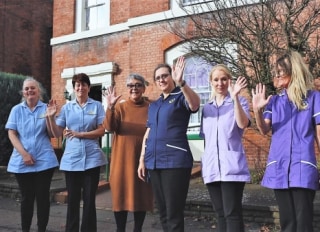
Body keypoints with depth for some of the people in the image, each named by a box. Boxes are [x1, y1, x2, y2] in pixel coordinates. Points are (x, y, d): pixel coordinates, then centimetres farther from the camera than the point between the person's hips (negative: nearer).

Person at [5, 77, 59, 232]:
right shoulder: (16, 110, 5)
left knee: (43, 196, 3)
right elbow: (11, 134, 0)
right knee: (26, 197, 8)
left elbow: (51, 135, 0)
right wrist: (24, 153, -11)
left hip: (44, 160, 0)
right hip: (22, 161, 1)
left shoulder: (46, 108, 4)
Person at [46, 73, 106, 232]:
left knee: (89, 198, 7)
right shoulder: (66, 108, 8)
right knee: (72, 199, 9)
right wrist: (51, 117, -9)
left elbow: (101, 131, -4)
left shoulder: (97, 106, 2)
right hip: (71, 159, 2)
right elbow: (57, 134, 6)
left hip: (92, 158, -1)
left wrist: (80, 134, -13)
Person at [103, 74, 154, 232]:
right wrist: (110, 107, -28)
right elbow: (109, 127, -14)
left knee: (142, 194, 7)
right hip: (123, 159, 0)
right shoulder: (120, 107, 1)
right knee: (121, 193, 4)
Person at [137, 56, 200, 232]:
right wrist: (142, 159, 13)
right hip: (154, 162, 7)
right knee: (162, 212, 13)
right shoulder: (154, 105, 18)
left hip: (175, 161, -7)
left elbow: (195, 105, -25)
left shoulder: (181, 97, -1)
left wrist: (181, 83, -40)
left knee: (173, 214, -4)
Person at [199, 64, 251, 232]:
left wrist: (235, 97, -28)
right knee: (220, 214, 10)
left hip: (232, 166, -5)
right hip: (211, 167, 5)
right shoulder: (207, 107, 15)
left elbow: (243, 124, -19)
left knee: (232, 214, -7)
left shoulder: (239, 102, 1)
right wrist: (203, 162, 13)